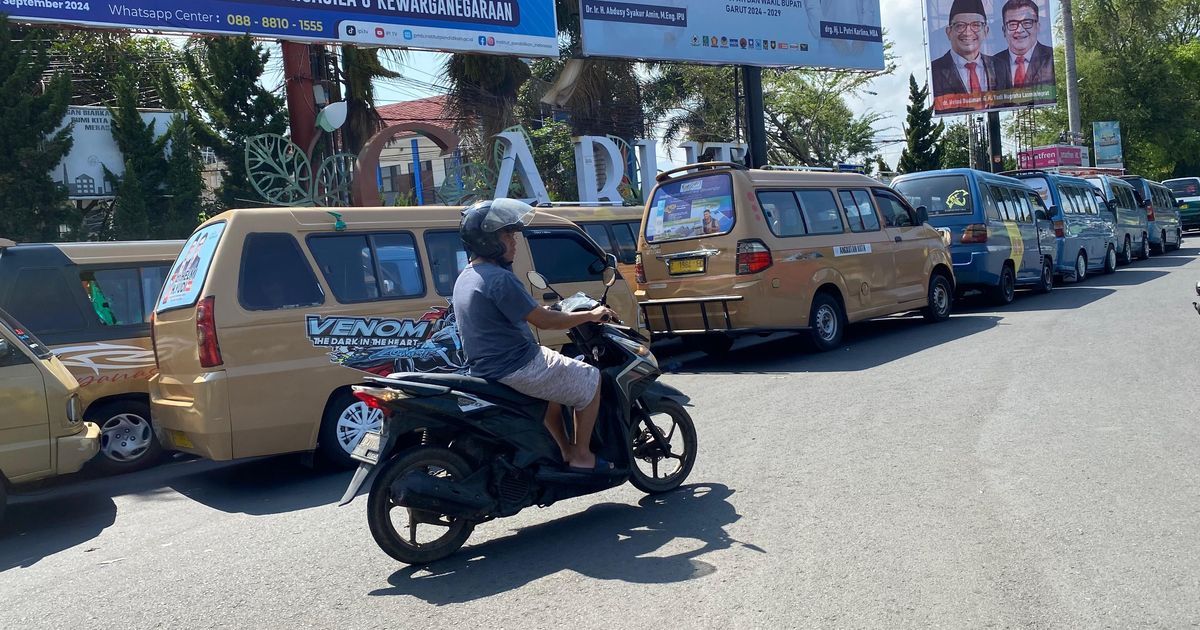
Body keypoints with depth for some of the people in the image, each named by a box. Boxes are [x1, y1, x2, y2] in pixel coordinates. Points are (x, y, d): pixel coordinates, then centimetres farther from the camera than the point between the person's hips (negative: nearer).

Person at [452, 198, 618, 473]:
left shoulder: (465, 278, 10)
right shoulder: (500, 279, -22)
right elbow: (543, 321, -20)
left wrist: (542, 310, 26)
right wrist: (591, 315, -8)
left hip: (484, 368, 10)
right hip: (517, 368, -10)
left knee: (554, 380, 33)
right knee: (591, 381, 6)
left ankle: (565, 450, 34)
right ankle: (582, 456, 11)